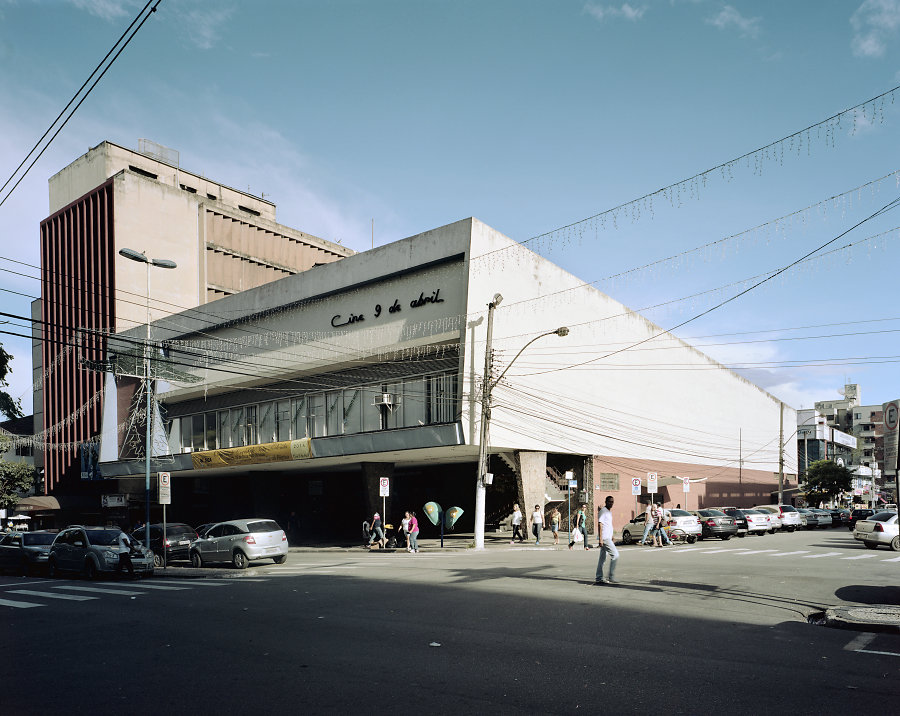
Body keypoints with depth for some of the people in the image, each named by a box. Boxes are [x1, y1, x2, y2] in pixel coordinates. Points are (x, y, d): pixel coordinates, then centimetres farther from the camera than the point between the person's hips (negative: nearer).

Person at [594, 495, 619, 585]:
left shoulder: (609, 511, 18)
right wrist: (600, 539, -21)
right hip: (605, 538, -9)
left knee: (602, 558, 9)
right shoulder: (603, 511, -11)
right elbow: (600, 524, -16)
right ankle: (611, 578, -8)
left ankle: (598, 578, 13)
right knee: (615, 555, -11)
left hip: (608, 538, 9)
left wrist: (612, 538, 26)